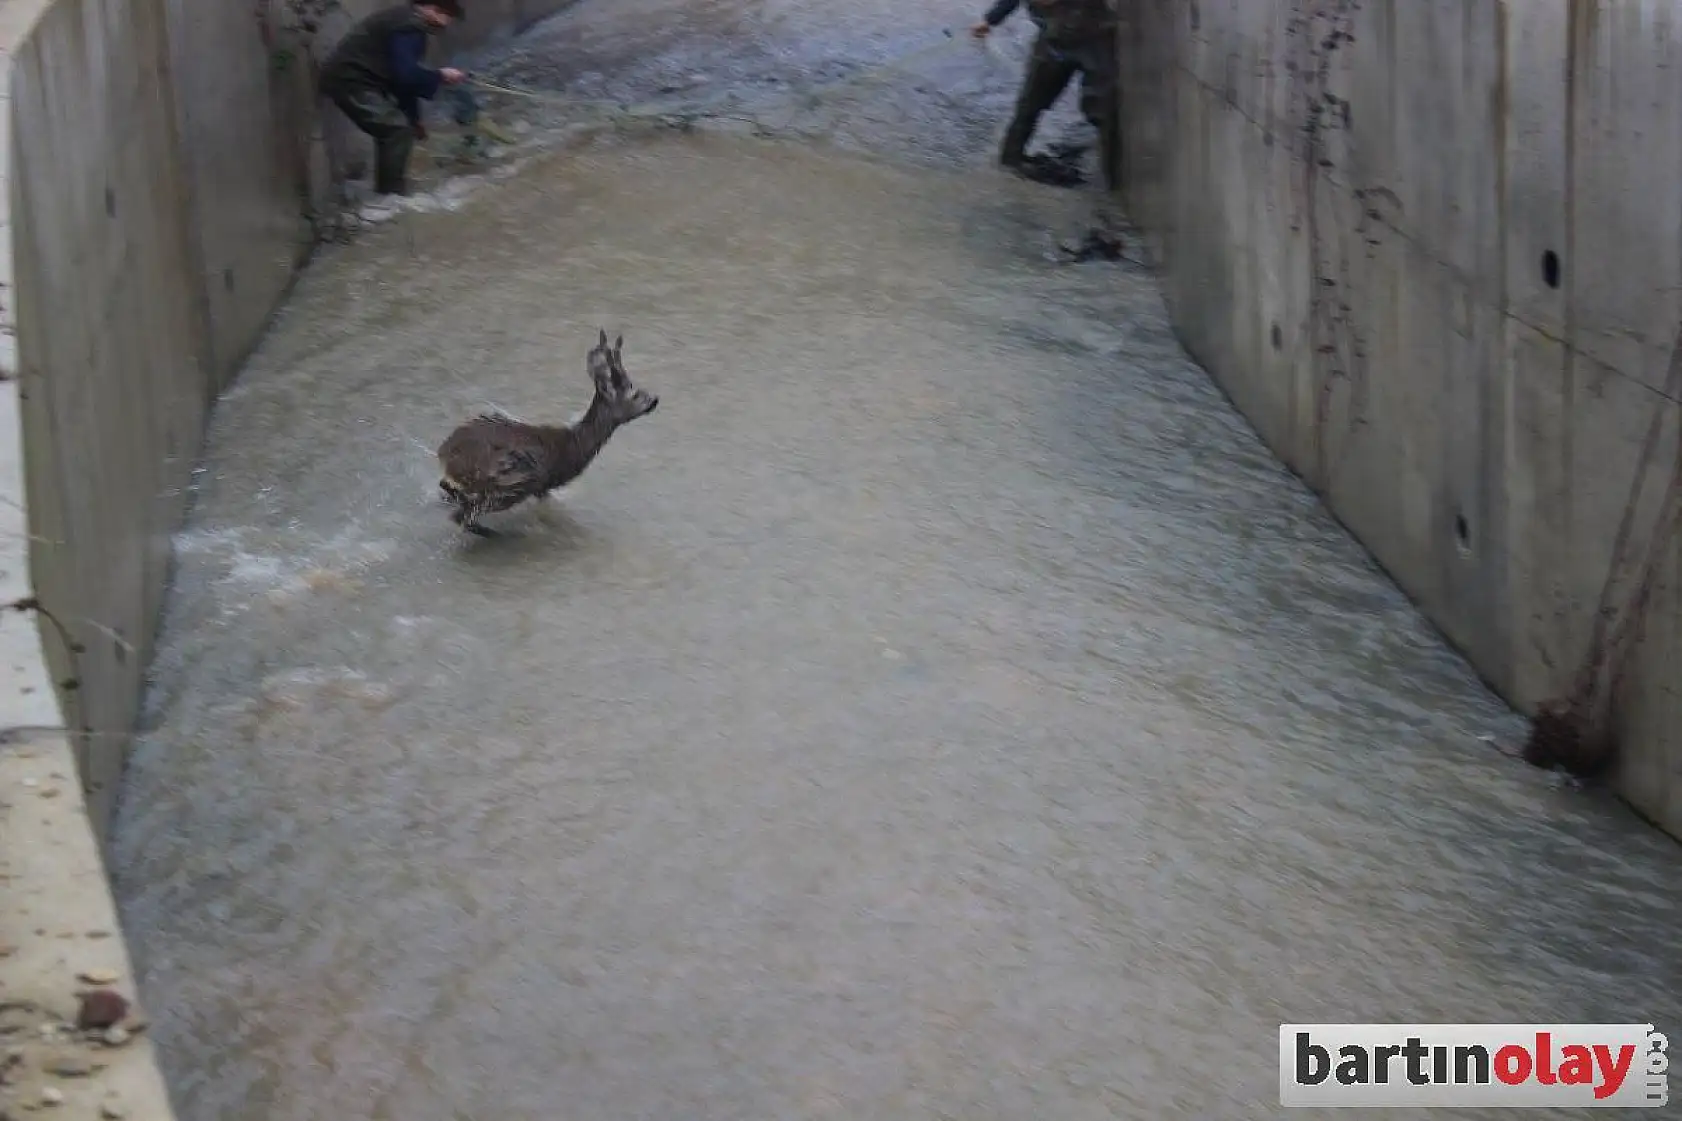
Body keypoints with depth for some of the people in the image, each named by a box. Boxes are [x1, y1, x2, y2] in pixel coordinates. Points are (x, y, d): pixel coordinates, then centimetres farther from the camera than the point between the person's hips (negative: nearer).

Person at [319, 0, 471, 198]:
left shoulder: (407, 21, 18)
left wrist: (413, 118, 22)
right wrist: (440, 76, -8)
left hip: (349, 78, 11)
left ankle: (386, 194, 26)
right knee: (398, 130, -11)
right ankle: (392, 195, -8)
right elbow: (405, 75, -24)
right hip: (350, 80, -11)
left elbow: (401, 75, 21)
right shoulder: (409, 26, -16)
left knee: (393, 129, 19)